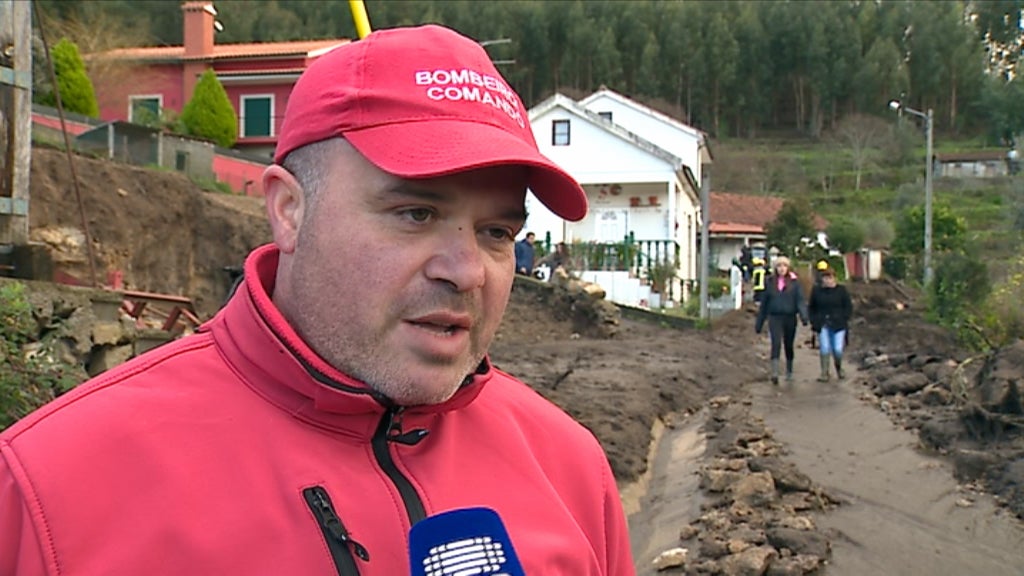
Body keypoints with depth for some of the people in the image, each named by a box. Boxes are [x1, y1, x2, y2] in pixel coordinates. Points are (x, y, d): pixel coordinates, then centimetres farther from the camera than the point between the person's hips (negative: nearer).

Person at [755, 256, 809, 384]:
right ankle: (775, 373, -24)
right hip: (775, 317, 0)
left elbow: (800, 300, -6)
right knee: (776, 343, -17)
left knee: (788, 345, 11)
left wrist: (803, 316, -23)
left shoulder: (794, 282, 2)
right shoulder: (771, 282, 7)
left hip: (790, 317, 0)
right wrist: (759, 323, 12)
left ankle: (789, 373, 28)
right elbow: (764, 302, 12)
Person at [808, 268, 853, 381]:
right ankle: (824, 373, 2)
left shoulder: (841, 290, 2)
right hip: (823, 325, 1)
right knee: (824, 349, -5)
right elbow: (811, 307, 14)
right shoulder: (816, 291, 5)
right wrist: (814, 321, 4)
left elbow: (848, 307, 5)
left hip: (838, 325, -1)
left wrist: (844, 320, -5)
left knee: (838, 349, -5)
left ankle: (839, 368, 24)